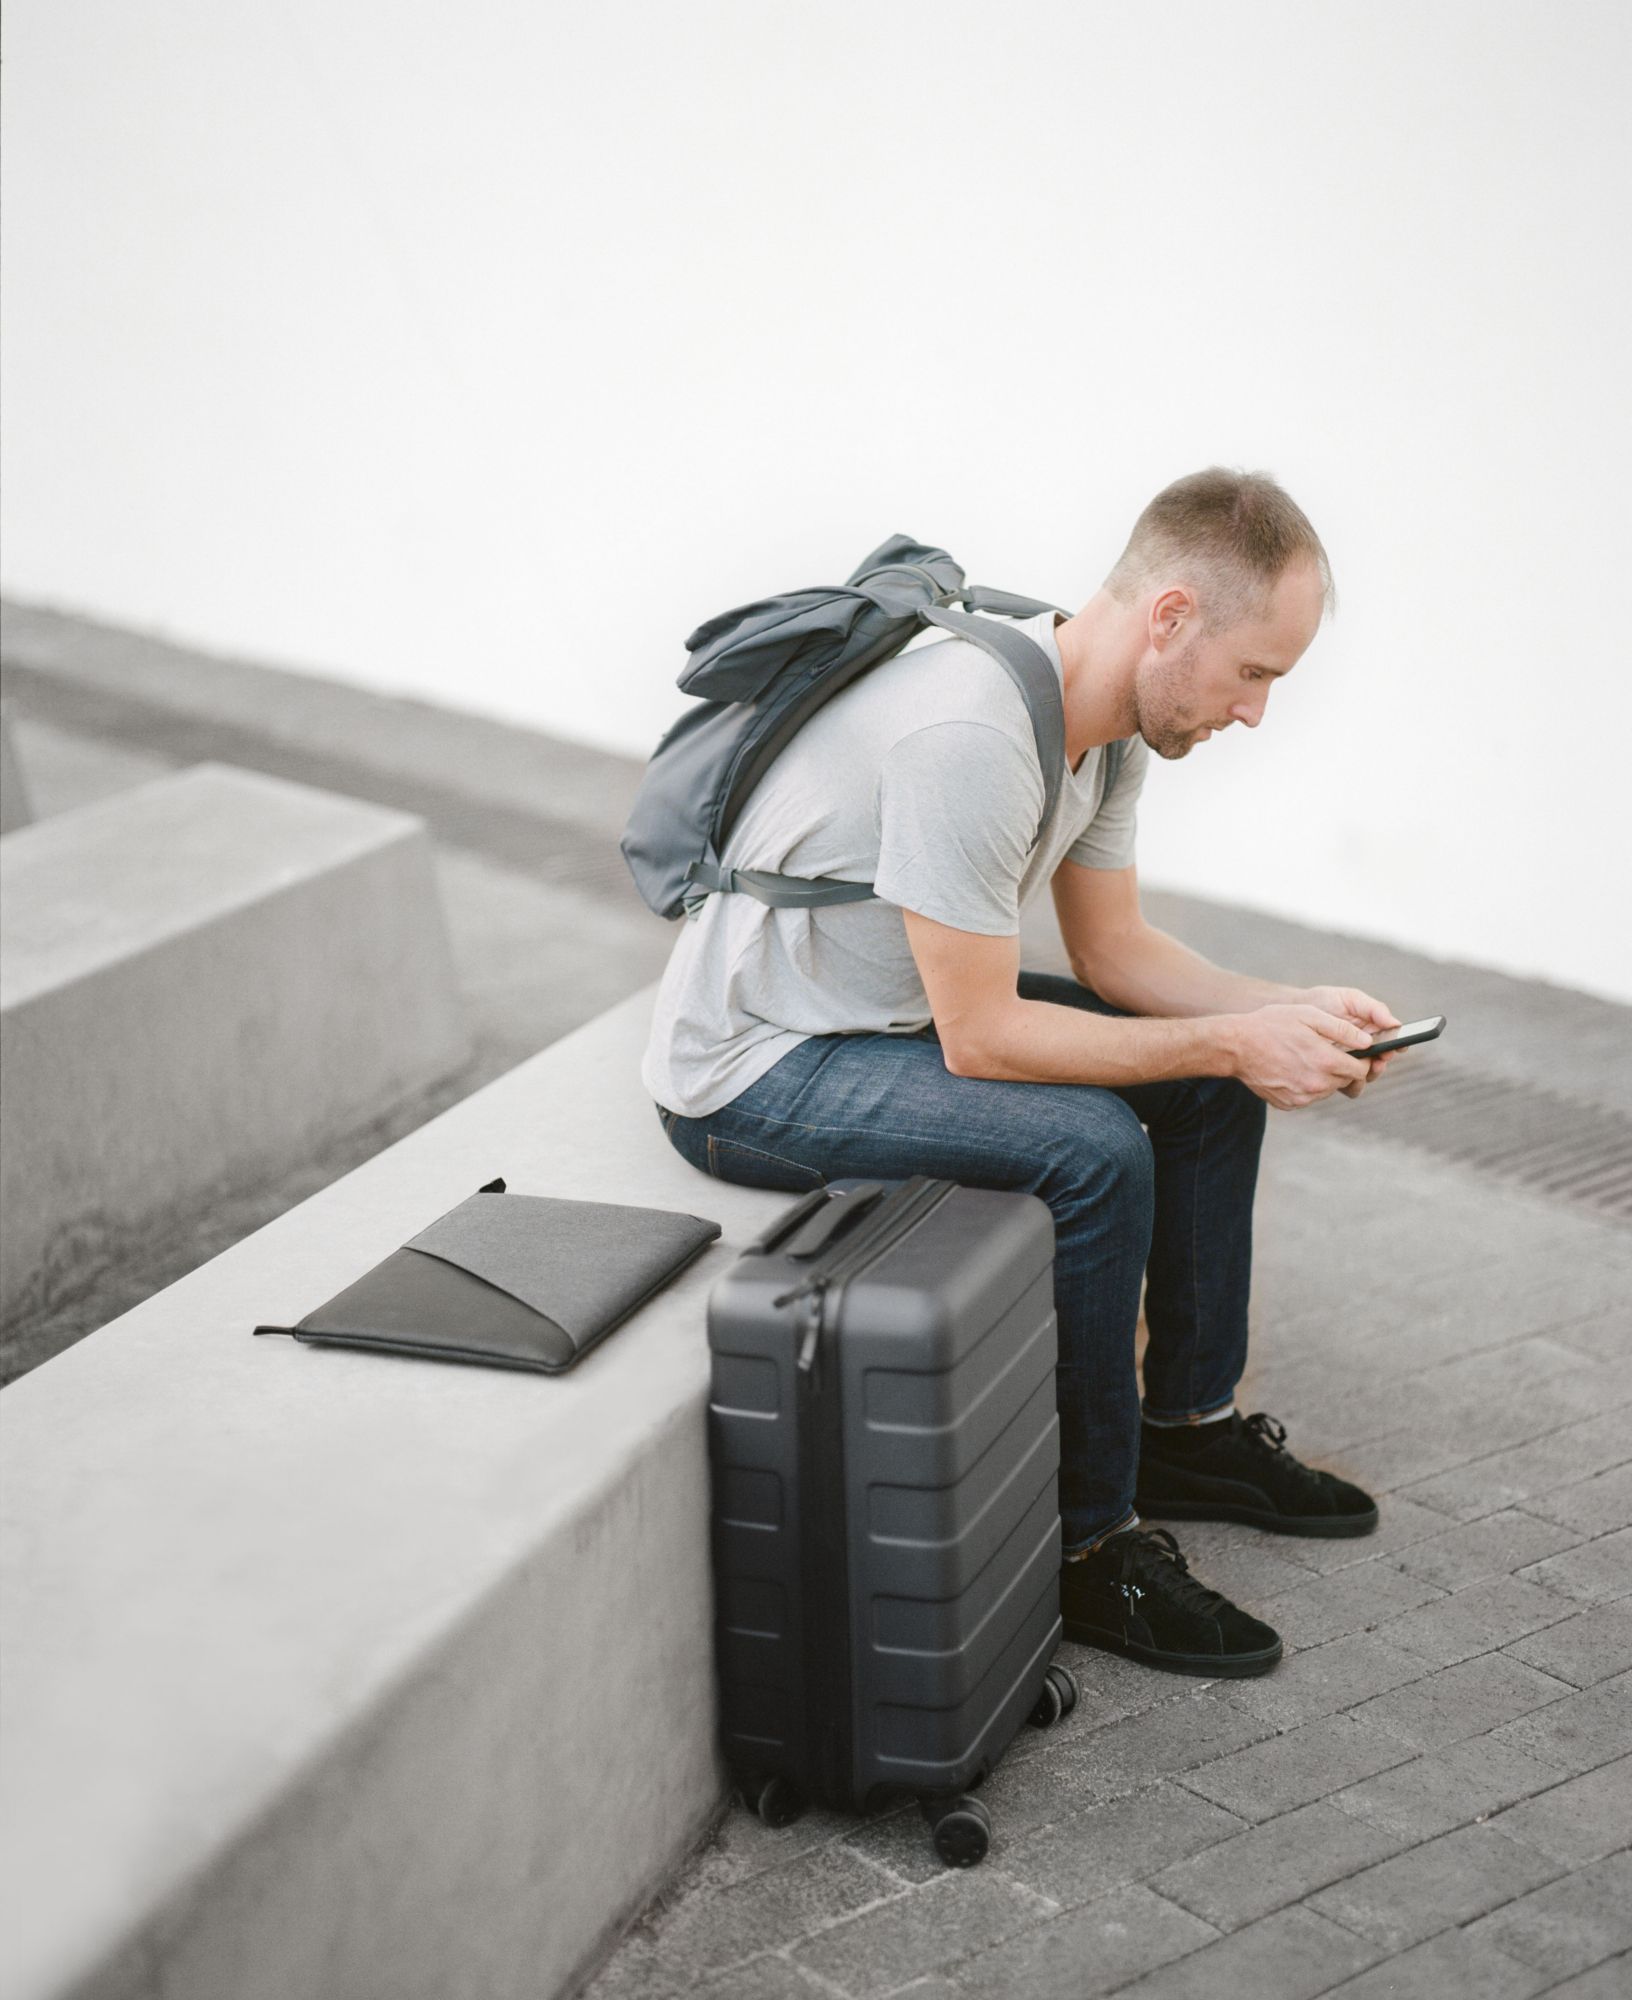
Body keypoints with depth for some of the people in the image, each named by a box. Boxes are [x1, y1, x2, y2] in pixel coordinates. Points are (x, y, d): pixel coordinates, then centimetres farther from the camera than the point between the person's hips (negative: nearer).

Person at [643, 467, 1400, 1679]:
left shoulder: (1105, 714, -2)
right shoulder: (971, 734, -33)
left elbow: (1114, 950, 8)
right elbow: (980, 1037, -29)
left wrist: (1287, 1012, -7)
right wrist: (1232, 1040, -24)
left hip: (901, 1004, 10)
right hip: (751, 1072, -10)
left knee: (1215, 1081, 7)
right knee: (1092, 1149, -27)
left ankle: (1189, 1424, 20)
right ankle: (1087, 1544, -11)